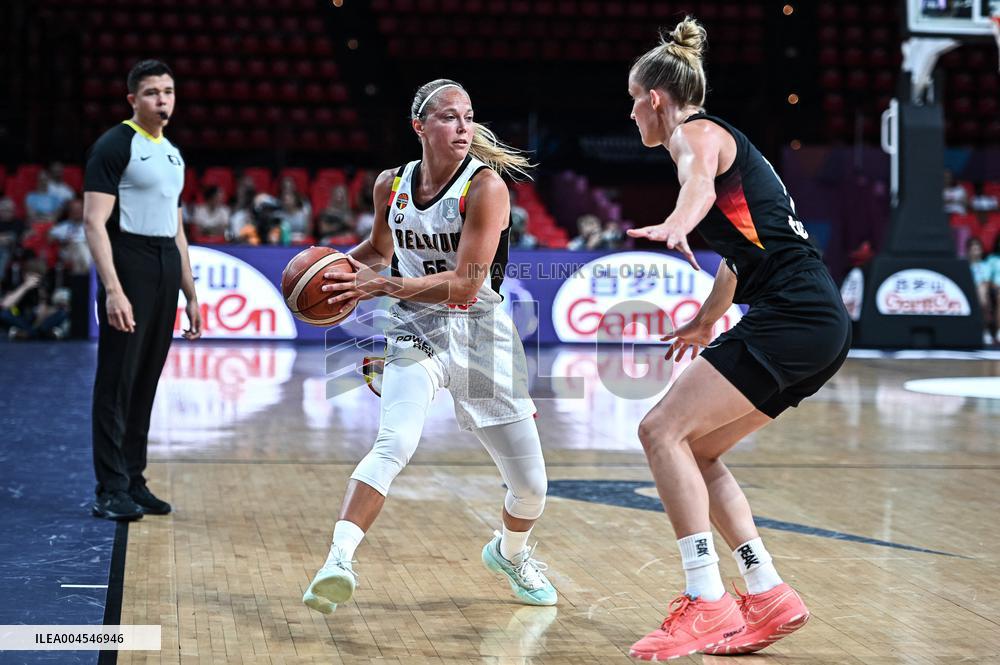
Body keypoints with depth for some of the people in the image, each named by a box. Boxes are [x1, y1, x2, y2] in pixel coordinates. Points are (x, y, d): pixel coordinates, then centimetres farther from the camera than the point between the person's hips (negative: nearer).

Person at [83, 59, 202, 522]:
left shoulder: (173, 153, 17)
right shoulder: (115, 146, -8)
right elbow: (94, 222, -15)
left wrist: (191, 295, 18)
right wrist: (113, 290, -24)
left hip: (166, 275, 8)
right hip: (129, 273, -8)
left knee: (146, 384, 11)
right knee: (117, 383, -5)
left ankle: (133, 482, 18)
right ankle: (110, 492, -2)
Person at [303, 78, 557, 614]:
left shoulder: (485, 186, -16)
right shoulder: (391, 185, -2)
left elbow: (465, 285, -23)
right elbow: (379, 249, 19)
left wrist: (383, 285, -29)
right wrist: (338, 270, -2)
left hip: (482, 337, -1)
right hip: (417, 333, 1)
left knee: (531, 486, 6)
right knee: (393, 444, -29)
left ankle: (510, 553, 39)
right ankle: (338, 560, -32)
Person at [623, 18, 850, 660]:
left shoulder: (696, 132, -2)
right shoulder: (723, 140, 26)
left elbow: (700, 179, -29)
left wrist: (677, 224, -51)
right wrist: (705, 322, 54)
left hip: (793, 317, -10)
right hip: (818, 324, 10)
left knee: (663, 430, -11)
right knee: (692, 448, 12)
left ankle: (708, 602, -13)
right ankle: (769, 597, 10)